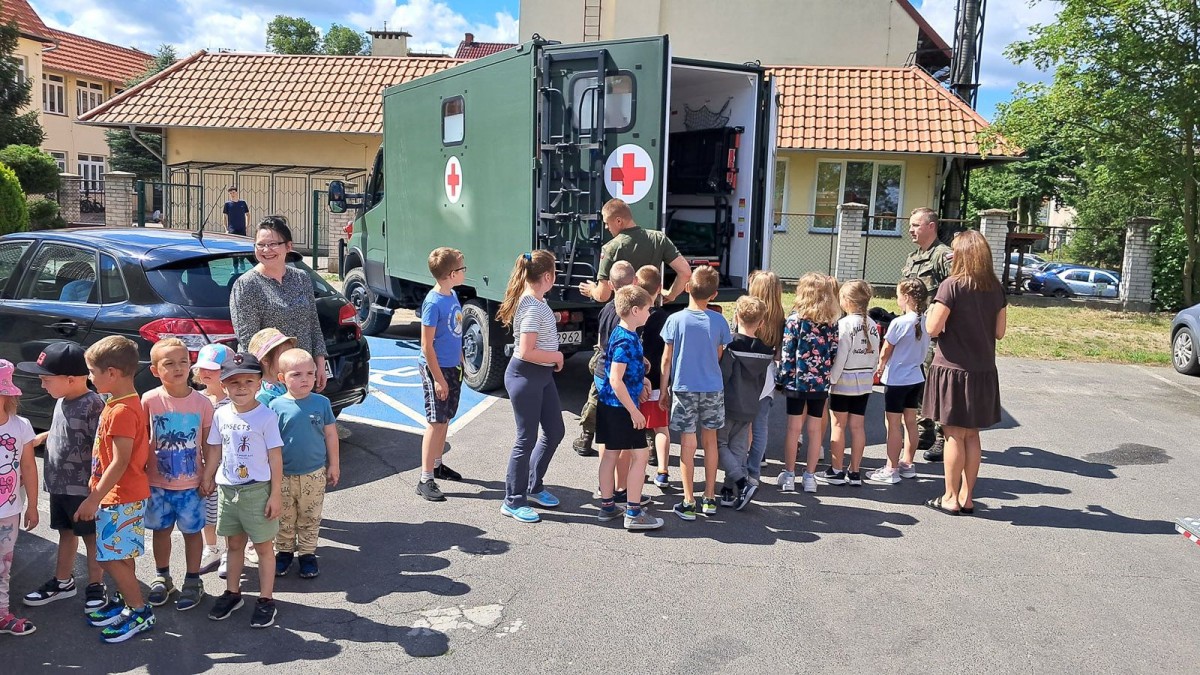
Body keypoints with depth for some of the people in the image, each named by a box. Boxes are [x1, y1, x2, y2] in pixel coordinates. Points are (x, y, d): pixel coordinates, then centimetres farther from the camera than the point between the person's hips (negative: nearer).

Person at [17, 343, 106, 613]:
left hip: (82, 487, -8)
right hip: (58, 484, 8)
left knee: (91, 535, 7)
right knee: (65, 532, 20)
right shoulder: (62, 401, 5)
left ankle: (95, 586, 20)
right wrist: (42, 437, 11)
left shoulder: (92, 405, -22)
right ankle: (63, 582, 35)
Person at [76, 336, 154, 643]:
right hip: (120, 494, 10)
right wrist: (96, 490, 18)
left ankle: (140, 612, 8)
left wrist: (93, 499, -20)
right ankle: (125, 601, 32)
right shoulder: (123, 403, 9)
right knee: (121, 555, 19)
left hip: (121, 498, -10)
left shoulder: (122, 411, -23)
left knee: (111, 557, -2)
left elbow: (120, 462, -24)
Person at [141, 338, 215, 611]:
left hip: (191, 484, -1)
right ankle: (162, 578, 35)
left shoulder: (202, 402, -9)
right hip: (158, 482, 1)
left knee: (192, 530, 10)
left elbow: (208, 444, -1)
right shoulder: (149, 401, -9)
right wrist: (140, 476, -2)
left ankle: (192, 581, 25)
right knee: (161, 529, 16)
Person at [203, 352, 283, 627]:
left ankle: (266, 599, 16)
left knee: (263, 547, 6)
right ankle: (232, 593, 33)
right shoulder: (221, 415, 0)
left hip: (257, 490, -5)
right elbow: (214, 450, 12)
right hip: (228, 489, 5)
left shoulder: (266, 416, -14)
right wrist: (207, 478, 12)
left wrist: (276, 494, -12)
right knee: (234, 543, 19)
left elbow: (275, 458, -12)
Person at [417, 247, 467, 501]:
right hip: (436, 368, -8)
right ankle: (425, 480, -1)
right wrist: (438, 379, -19)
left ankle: (436, 464, 33)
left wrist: (460, 362, 18)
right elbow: (427, 345, -19)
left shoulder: (453, 295, 5)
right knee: (435, 422, -6)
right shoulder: (433, 302, -21)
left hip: (453, 367, 8)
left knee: (445, 419, 17)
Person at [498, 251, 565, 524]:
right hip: (525, 376, -10)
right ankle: (513, 502, 13)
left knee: (555, 431, 16)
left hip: (542, 375, 10)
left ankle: (534, 487, 31)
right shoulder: (533, 308, -22)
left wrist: (554, 358, 4)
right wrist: (557, 356, -11)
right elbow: (527, 352, -25)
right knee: (527, 438, 0)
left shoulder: (537, 300, 8)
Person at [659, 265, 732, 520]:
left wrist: (663, 390, 4)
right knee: (710, 441, 14)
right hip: (713, 388, 2)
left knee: (688, 444, 3)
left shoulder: (675, 320, -10)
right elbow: (718, 356, 7)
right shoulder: (719, 321, -4)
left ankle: (688, 503, 7)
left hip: (683, 389, -2)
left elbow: (666, 359, -5)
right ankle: (710, 499, 22)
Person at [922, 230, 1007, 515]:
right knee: (972, 435, 14)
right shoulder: (996, 288, 4)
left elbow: (933, 329, -15)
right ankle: (967, 497, 21)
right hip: (983, 372, 5)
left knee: (954, 435, 3)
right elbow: (999, 332, 7)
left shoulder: (952, 286, -14)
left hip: (953, 369, -5)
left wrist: (931, 310, 4)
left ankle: (951, 498, 11)